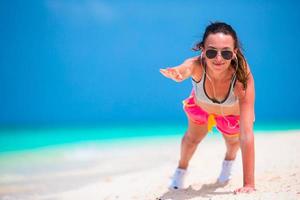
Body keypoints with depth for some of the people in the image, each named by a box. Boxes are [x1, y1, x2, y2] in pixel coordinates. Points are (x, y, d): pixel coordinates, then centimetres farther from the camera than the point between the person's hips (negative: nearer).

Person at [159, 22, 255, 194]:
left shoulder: (242, 77, -46)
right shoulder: (197, 65, -43)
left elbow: (246, 134, -48)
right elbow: (184, 70, -69)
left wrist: (249, 184, -52)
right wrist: (177, 73, -95)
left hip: (232, 113, 0)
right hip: (201, 106, 0)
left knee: (233, 142, 25)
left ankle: (230, 159, 62)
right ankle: (181, 170, 53)